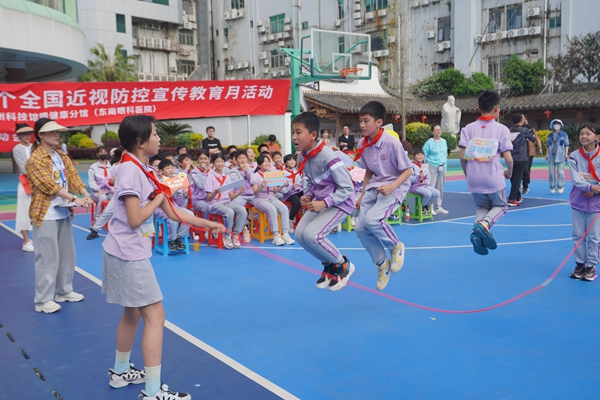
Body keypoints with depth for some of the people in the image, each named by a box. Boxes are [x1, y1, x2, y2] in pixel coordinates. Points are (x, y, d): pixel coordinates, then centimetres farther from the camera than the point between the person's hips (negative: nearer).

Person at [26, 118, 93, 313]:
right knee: (47, 257, -3)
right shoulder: (35, 159, -12)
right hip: (45, 215, -8)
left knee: (67, 254, 14)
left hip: (64, 212, 8)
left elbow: (74, 178, 2)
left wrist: (86, 195, -16)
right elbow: (49, 185, -21)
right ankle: (43, 300, 7)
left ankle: (64, 290, 28)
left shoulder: (62, 156, 11)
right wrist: (74, 199, -28)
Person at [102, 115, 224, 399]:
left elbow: (172, 212, 13)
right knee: (155, 316, -7)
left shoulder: (145, 171, 10)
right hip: (128, 255, -10)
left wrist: (209, 224, 14)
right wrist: (158, 199, -8)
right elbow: (135, 219, -23)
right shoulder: (130, 169, -18)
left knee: (133, 312, 20)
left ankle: (121, 372, 37)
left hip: (132, 254, 10)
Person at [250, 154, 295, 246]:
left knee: (284, 208, -25)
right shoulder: (255, 176, 0)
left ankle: (285, 234, -27)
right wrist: (261, 187, -29)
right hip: (260, 199, -5)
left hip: (272, 198, 5)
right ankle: (276, 235, -33)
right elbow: (255, 192, -10)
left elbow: (275, 191, 13)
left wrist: (282, 186, -6)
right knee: (272, 210, -35)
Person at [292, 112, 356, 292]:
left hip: (340, 202, -8)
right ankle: (329, 265, 20)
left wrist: (324, 203, -28)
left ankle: (343, 265, 3)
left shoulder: (327, 156, -26)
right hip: (320, 201, 8)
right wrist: (307, 196, -6)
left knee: (311, 234, -22)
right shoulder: (302, 157, -2)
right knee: (299, 234, -2)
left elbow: (347, 188, -22)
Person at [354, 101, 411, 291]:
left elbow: (408, 170, -14)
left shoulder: (392, 143, -21)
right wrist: (362, 195, 9)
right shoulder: (362, 144, -2)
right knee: (360, 228, -2)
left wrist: (391, 186, -28)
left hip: (395, 187, -7)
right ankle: (382, 264, 20)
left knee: (372, 219, -28)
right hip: (374, 186, 7)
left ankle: (396, 247, 2)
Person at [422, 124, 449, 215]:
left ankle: (438, 207, 16)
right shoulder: (429, 142, -5)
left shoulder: (444, 141, 12)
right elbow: (424, 155, -3)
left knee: (440, 187, 8)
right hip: (432, 167, -5)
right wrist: (425, 167, -8)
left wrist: (445, 167, 14)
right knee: (431, 187, -9)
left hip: (442, 167, 6)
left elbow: (446, 155, 18)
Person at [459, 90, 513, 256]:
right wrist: (509, 173, 13)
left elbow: (462, 156, -4)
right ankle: (484, 224, -11)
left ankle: (477, 232, -6)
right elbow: (508, 158, -7)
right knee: (500, 206, 22)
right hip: (494, 178, -2)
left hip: (473, 179, 3)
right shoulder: (502, 129, -4)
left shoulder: (469, 128, 1)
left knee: (482, 206, 24)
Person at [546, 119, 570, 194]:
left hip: (560, 155, -4)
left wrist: (566, 154, -4)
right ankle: (553, 187, 10)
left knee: (560, 171, -6)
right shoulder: (550, 135, 13)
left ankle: (561, 187, 2)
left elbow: (566, 145, 2)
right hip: (551, 155, 4)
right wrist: (547, 154, 8)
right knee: (551, 171, 3)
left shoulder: (564, 134, 2)